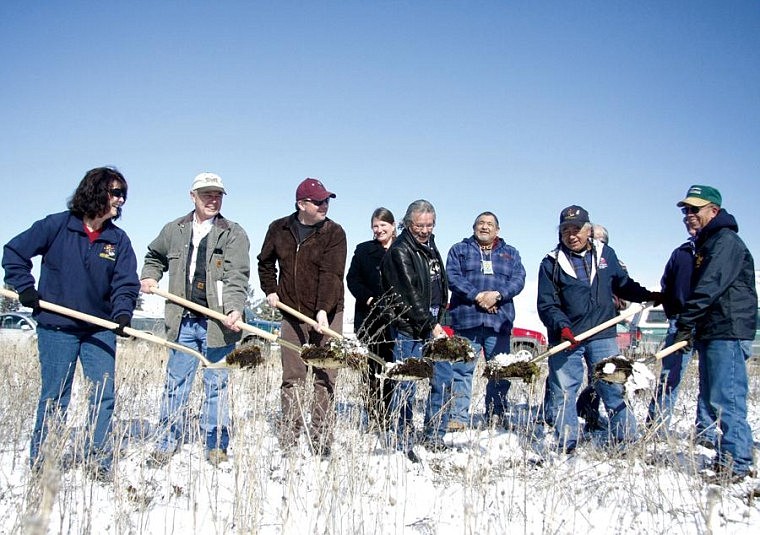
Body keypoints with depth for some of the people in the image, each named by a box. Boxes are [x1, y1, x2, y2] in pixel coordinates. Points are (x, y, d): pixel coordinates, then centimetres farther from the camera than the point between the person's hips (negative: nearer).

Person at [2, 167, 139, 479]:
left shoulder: (118, 239, 3)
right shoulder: (56, 226, -5)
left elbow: (125, 282, -1)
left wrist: (122, 313, -18)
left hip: (100, 329, 3)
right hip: (56, 327, -3)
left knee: (104, 394, 1)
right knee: (55, 397, 5)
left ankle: (99, 460, 14)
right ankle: (41, 462, 20)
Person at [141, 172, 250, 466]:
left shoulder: (233, 234, 0)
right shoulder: (174, 230, 11)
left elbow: (237, 277, -11)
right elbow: (155, 256, 31)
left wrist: (235, 309, -26)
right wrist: (149, 276, 12)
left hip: (218, 323, -3)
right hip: (183, 321, 3)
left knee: (216, 385, 6)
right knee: (176, 383, 10)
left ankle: (216, 445, 17)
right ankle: (168, 442, 22)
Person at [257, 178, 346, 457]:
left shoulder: (334, 232, -7)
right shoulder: (279, 229, 3)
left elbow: (331, 274, -18)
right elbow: (266, 262, 21)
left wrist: (323, 311, -28)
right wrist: (270, 290, 9)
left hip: (326, 314, -3)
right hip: (292, 315, 3)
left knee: (324, 379, -1)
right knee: (292, 378, 6)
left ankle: (321, 441, 6)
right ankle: (288, 443, 13)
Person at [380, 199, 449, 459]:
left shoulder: (430, 248, 15)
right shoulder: (399, 251, -11)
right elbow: (409, 294, -16)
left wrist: (438, 319, 11)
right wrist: (431, 324, -16)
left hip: (431, 324, 9)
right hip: (409, 328, -8)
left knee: (443, 380, 10)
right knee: (407, 386, -4)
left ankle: (435, 438, 22)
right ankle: (404, 444, 7)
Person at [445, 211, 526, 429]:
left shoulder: (510, 253, 19)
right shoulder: (459, 250, 14)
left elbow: (518, 280, 5)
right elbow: (452, 277, -1)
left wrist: (497, 295, -13)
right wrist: (477, 296, -13)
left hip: (499, 320, 2)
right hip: (466, 318, -2)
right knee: (462, 369, -4)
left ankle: (496, 415, 12)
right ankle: (458, 417, 0)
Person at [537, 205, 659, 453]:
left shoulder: (606, 254, 8)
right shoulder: (551, 263, 0)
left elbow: (623, 284, 21)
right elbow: (546, 304, -3)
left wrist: (648, 295, 6)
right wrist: (562, 327, -19)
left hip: (602, 335, 2)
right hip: (565, 339, -1)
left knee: (613, 388, 3)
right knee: (562, 392, 3)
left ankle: (625, 440, 15)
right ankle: (566, 445, 14)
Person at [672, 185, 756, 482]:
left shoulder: (726, 241, -11)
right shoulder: (706, 243, 21)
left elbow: (710, 287, -20)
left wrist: (685, 322, -19)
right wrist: (690, 326, 16)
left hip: (728, 334, -11)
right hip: (711, 333, 11)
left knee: (726, 400, -9)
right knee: (712, 399, 13)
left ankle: (735, 464, -3)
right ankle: (729, 457, 20)